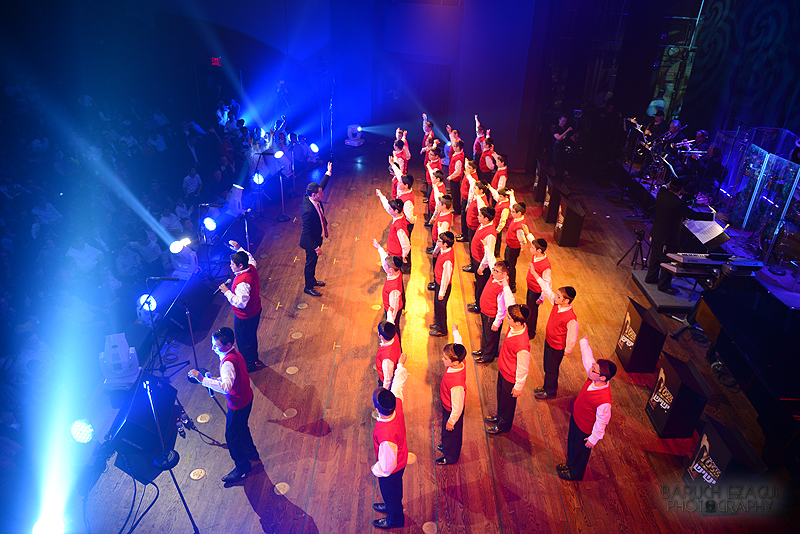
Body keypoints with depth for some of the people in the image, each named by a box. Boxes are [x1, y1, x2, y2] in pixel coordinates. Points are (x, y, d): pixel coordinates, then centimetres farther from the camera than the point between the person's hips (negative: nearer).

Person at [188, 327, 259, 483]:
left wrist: (202, 379, -45)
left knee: (231, 435, 11)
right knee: (241, 429, 29)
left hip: (238, 403, -9)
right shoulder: (234, 354, -3)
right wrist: (213, 380, 6)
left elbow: (226, 387, -47)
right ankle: (252, 455, 50)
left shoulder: (228, 362, -33)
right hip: (245, 398, 9)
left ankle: (242, 467, 29)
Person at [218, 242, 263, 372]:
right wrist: (239, 249, 10)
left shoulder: (242, 283, -37)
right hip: (255, 311, 9)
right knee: (251, 336, 29)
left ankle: (249, 366, 34)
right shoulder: (252, 268, -10)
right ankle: (254, 359, 50)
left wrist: (227, 292, -30)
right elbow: (250, 258, 14)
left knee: (244, 341, 14)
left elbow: (241, 303, -35)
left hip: (244, 317, -9)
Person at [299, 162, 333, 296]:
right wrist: (316, 247, -26)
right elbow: (307, 232, -30)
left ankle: (312, 280, 49)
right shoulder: (308, 211, -36)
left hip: (316, 238, 9)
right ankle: (308, 287, 30)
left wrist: (328, 173, 10)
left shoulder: (313, 199, -11)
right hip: (311, 241, -9)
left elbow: (321, 185, 10)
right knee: (310, 263, 11)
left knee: (313, 262, 27)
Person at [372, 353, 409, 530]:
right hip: (401, 460, 6)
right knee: (393, 491, 35)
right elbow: (398, 384, -9)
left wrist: (375, 469, -11)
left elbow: (387, 465, -32)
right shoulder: (397, 404, -29)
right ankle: (392, 506, 63)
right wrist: (401, 365, 6)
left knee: (391, 492, 25)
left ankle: (395, 518, 54)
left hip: (391, 471, -6)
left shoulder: (386, 436, -46)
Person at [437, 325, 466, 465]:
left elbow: (457, 408, -31)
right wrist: (455, 331, 15)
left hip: (452, 411, -8)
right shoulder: (459, 362, -24)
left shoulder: (456, 385, -45)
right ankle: (447, 447, 60)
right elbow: (458, 344, -2)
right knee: (447, 433, 32)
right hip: (447, 406, 8)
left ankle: (451, 457, 48)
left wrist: (451, 421, -14)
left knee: (451, 432, 20)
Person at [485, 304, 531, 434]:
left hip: (510, 377, -8)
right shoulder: (515, 327, -21)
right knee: (500, 396, 32)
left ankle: (504, 425, 48)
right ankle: (500, 416, 60)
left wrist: (518, 387, -15)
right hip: (503, 370, 8)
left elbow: (522, 369, -28)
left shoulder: (522, 346, -41)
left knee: (507, 402, 20)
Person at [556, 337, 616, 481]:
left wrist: (593, 439, -14)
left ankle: (575, 473, 52)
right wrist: (584, 342, 9)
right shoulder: (592, 378, -24)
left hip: (585, 430, -7)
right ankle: (569, 464, 60)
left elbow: (601, 422, -28)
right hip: (576, 418, 7)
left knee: (581, 451, 23)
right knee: (571, 444, 32)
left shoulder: (604, 401, -43)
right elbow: (587, 358, -6)